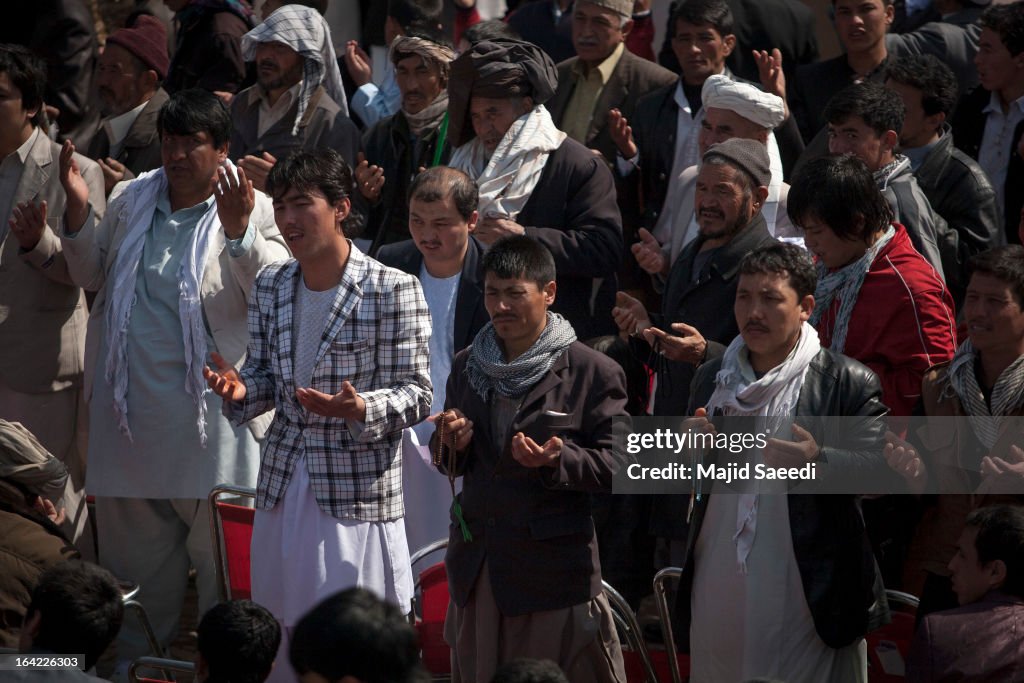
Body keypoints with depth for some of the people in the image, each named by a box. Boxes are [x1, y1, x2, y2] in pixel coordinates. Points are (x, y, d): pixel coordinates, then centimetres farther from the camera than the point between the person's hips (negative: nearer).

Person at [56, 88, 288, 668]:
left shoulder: (255, 211, -6)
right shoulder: (130, 200, 9)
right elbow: (92, 276, 18)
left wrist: (240, 231, -31)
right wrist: (79, 211, 3)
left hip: (208, 413, -5)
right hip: (130, 406, 5)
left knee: (220, 548, 2)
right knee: (133, 542, 16)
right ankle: (136, 662, 29)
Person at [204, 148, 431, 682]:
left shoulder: (392, 291, -10)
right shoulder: (270, 286, 9)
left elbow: (416, 395, -10)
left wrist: (360, 409, -29)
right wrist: (240, 388, -8)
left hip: (358, 492, -6)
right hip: (282, 483, 6)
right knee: (280, 634, 12)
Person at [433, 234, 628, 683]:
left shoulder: (593, 373, -5)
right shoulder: (467, 368, 12)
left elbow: (616, 464, -8)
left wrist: (560, 460, -25)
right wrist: (451, 443, -4)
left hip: (555, 572, -5)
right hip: (478, 569, 5)